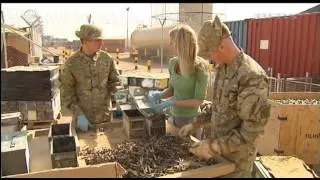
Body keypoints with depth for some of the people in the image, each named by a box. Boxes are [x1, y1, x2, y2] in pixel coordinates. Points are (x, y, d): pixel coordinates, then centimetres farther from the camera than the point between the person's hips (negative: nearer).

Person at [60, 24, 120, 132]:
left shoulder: (106, 58, -5)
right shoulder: (72, 63, -11)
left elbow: (114, 81, 6)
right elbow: (67, 92, -8)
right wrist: (79, 114, -15)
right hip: (83, 118, -2)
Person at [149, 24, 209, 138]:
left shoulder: (200, 67, -18)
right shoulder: (173, 63, -3)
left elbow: (198, 101, -18)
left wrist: (171, 103, -24)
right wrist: (160, 95, -11)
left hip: (191, 119, -5)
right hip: (174, 116, 5)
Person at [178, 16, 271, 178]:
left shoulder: (251, 76, -28)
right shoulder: (223, 68, 0)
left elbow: (251, 131, -26)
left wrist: (213, 146, -24)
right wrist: (195, 124, 6)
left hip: (236, 158, -7)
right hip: (219, 147, 7)